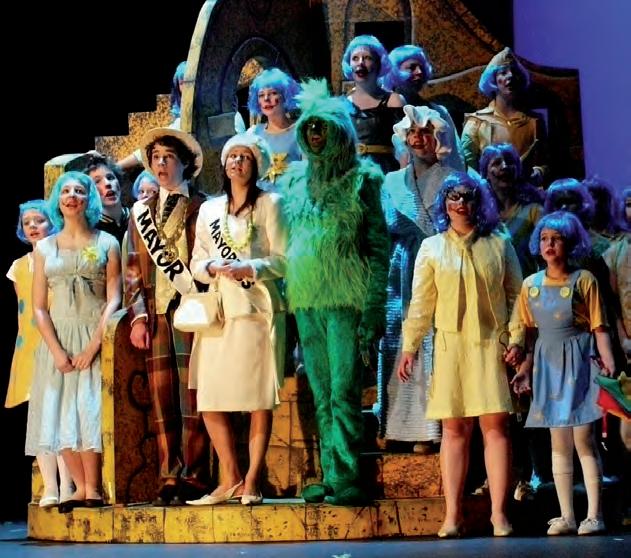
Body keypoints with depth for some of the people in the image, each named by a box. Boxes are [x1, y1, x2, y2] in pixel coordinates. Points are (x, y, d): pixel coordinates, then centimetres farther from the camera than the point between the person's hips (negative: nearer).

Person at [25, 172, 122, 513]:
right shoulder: (44, 248, 10)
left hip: (95, 338, -3)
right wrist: (57, 351, -7)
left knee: (88, 410, -12)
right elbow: (39, 307, 5)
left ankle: (93, 489, -9)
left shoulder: (106, 244, 5)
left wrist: (93, 346, -12)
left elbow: (114, 299, -2)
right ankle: (81, 488, 3)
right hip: (58, 339, 3)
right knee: (60, 413, -3)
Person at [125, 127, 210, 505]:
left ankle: (194, 480, -3)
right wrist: (137, 316, 5)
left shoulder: (203, 208, 5)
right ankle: (170, 480, 3)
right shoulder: (141, 211, 18)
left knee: (193, 399, -5)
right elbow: (134, 269, 16)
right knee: (163, 400, 1)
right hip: (156, 314, 4)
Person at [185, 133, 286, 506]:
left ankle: (252, 481, 3)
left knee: (260, 400, -4)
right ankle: (230, 479, 9)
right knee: (210, 399, -2)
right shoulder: (209, 209, 17)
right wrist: (213, 268, -7)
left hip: (258, 310, -4)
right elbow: (197, 263, 15)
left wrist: (250, 269, -17)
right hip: (218, 311, 4)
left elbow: (282, 260, -2)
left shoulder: (269, 204, 5)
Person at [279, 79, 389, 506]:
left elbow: (379, 246, -4)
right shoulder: (295, 181, 14)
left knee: (343, 393, -10)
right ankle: (330, 476, 10)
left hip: (346, 299, -5)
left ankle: (347, 479, -10)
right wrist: (285, 292, 9)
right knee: (321, 396, 6)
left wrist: (373, 309, -12)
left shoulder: (361, 180, 0)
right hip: (306, 301, 5)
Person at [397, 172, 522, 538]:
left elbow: (516, 295, 7)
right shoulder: (432, 248, 9)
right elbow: (421, 302, 8)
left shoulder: (499, 245, 8)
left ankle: (499, 514, -2)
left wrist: (516, 339, -2)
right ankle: (452, 516, 3)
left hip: (492, 344, 0)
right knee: (455, 430, 1)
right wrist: (409, 347, 4)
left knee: (496, 425, -5)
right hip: (450, 345, 1)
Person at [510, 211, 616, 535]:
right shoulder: (531, 285, 8)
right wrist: (524, 370, 3)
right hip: (547, 364, 4)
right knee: (558, 442, 6)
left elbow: (598, 327, -5)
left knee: (583, 438, -6)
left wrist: (608, 362, -17)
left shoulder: (583, 280, -3)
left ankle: (594, 515, -3)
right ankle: (566, 516, 9)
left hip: (579, 363, -4)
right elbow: (528, 332, 11)